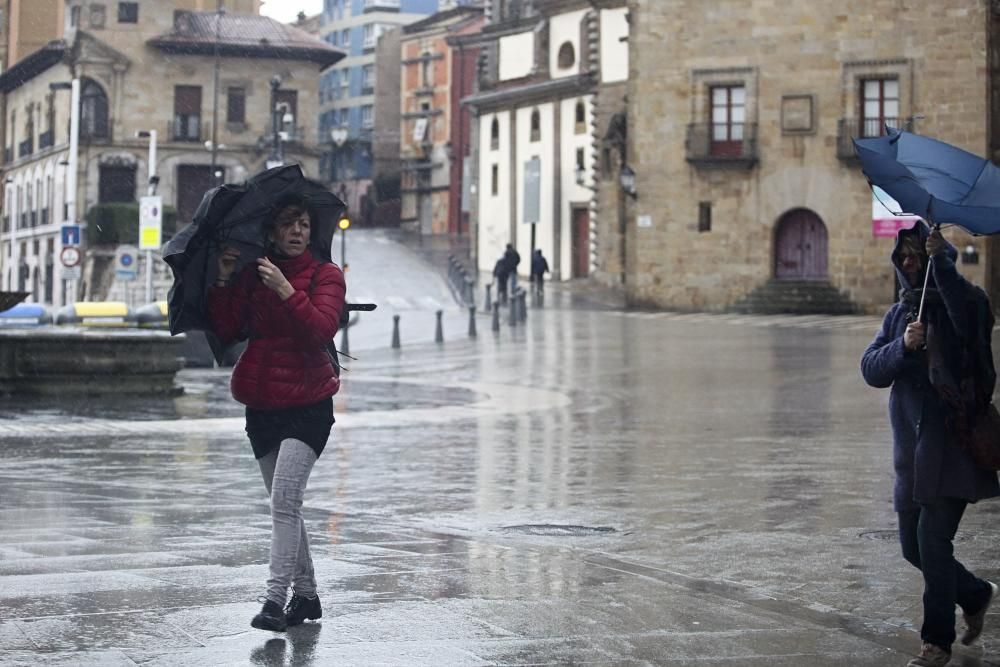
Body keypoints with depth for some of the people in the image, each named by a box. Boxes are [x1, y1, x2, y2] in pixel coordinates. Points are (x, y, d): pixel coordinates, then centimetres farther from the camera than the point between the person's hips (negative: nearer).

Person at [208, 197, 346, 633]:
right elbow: (226, 331, 2)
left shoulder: (325, 275, -2)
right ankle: (306, 595, 22)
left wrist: (286, 290, -28)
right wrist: (223, 281, -7)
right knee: (285, 503, 11)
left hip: (308, 405, -5)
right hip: (262, 404, 5)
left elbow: (322, 329, -18)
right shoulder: (252, 275, 8)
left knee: (285, 500, -17)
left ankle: (275, 598, -19)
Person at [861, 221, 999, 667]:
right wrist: (903, 346, -17)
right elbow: (871, 369, 2)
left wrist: (940, 261, -28)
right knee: (913, 547, 13)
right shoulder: (899, 313, 14)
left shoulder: (964, 300, -5)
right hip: (912, 452, 7)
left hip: (953, 446, -7)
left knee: (932, 541, -10)